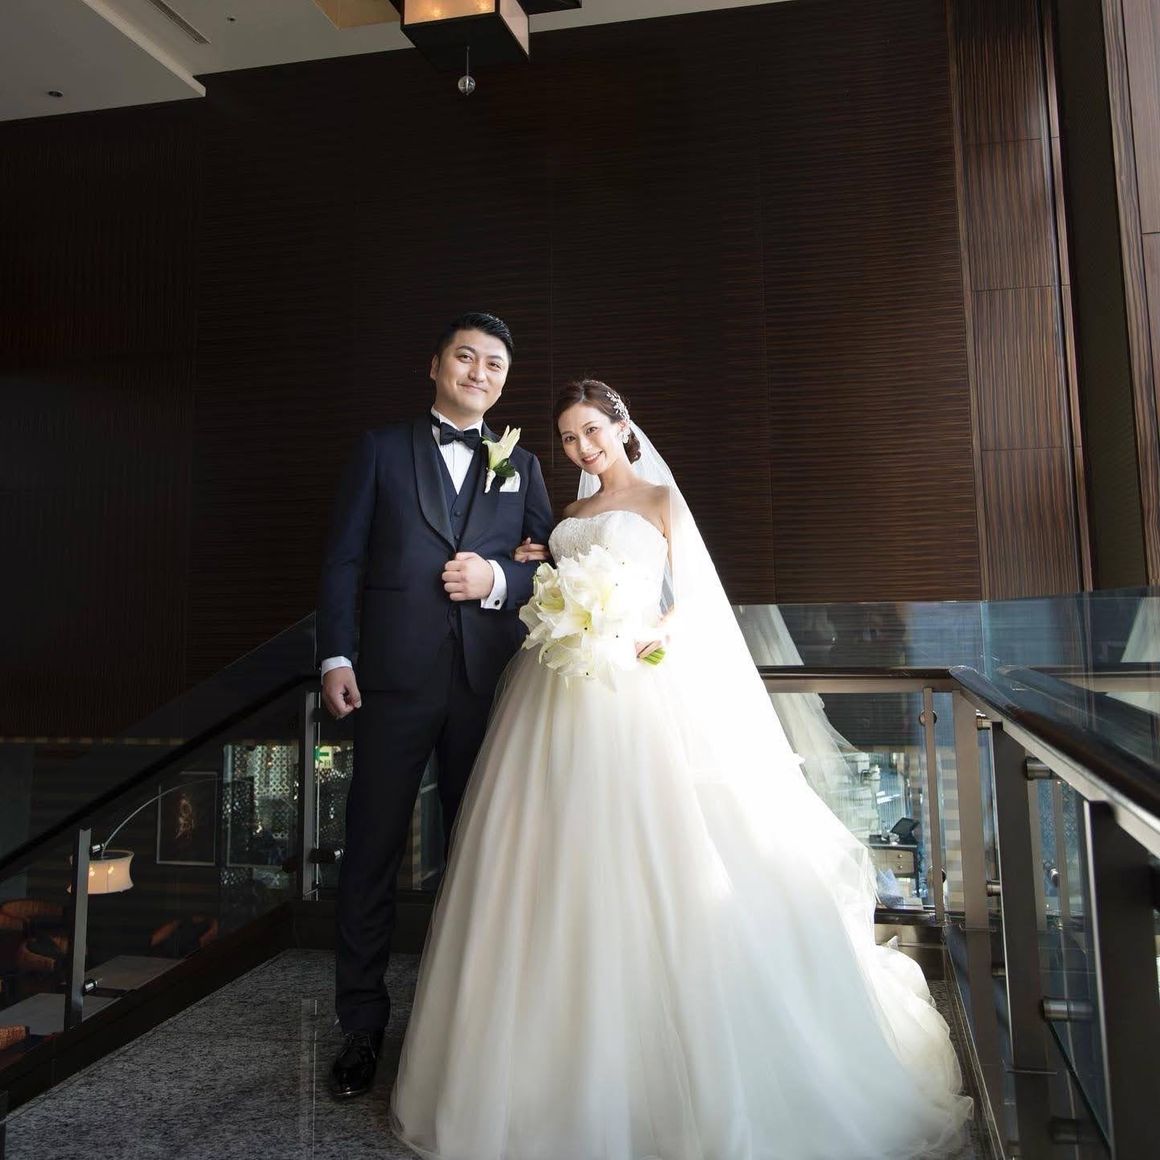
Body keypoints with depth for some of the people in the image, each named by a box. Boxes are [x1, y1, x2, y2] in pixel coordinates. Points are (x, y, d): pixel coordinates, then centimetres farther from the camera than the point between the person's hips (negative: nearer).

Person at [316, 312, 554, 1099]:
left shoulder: (522, 466, 13)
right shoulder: (383, 449, 8)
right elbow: (342, 560, 2)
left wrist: (497, 578, -11)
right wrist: (336, 657, -7)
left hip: (490, 684, 2)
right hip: (395, 679, -1)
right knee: (372, 852, 5)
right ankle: (363, 1026, 21)